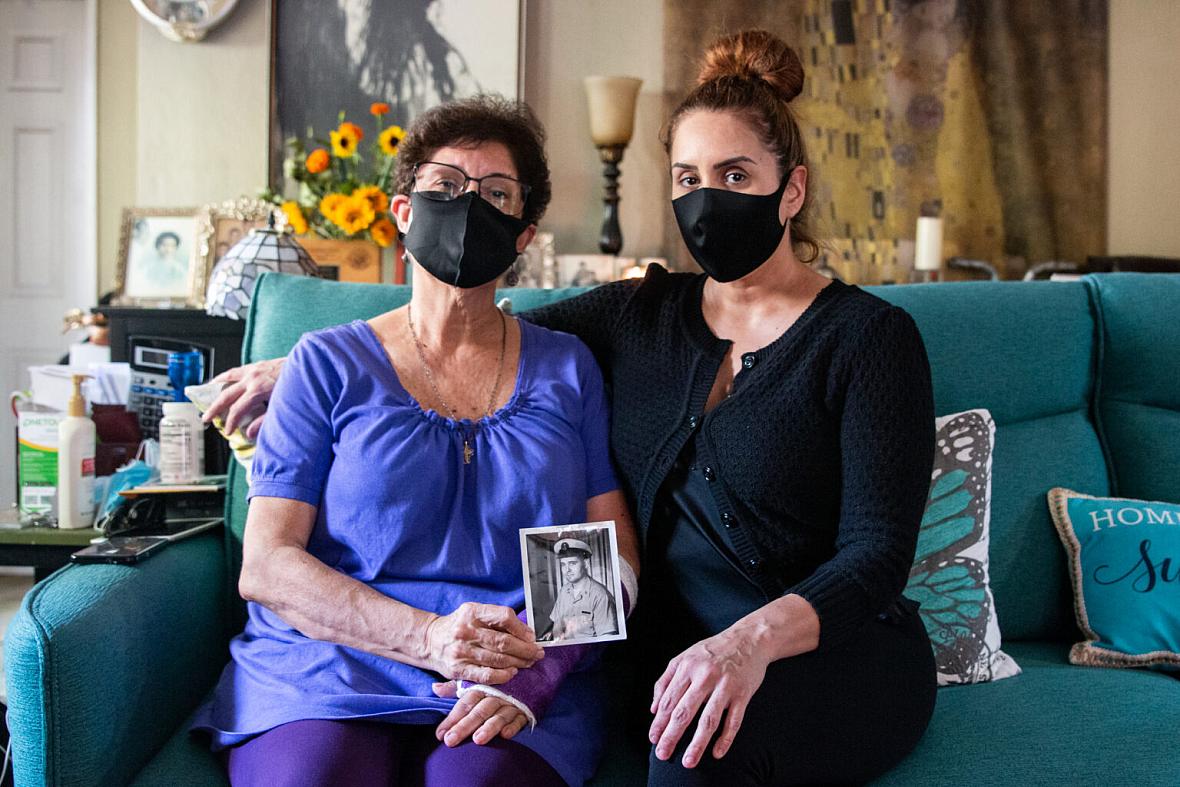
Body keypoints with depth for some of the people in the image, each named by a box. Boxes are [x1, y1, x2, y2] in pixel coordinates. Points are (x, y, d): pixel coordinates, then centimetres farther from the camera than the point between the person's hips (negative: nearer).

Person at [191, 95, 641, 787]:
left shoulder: (568, 369, 13)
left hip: (520, 699, 0)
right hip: (329, 672, 0)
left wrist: (533, 666, -13)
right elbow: (265, 566, 0)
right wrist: (429, 638, -15)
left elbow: (615, 555, 8)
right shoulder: (329, 364, 8)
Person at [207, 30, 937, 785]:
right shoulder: (641, 315, 9)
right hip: (677, 656, 5)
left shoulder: (869, 335, -5)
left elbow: (878, 553, -13)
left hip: (833, 656, -4)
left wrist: (753, 639, -31)